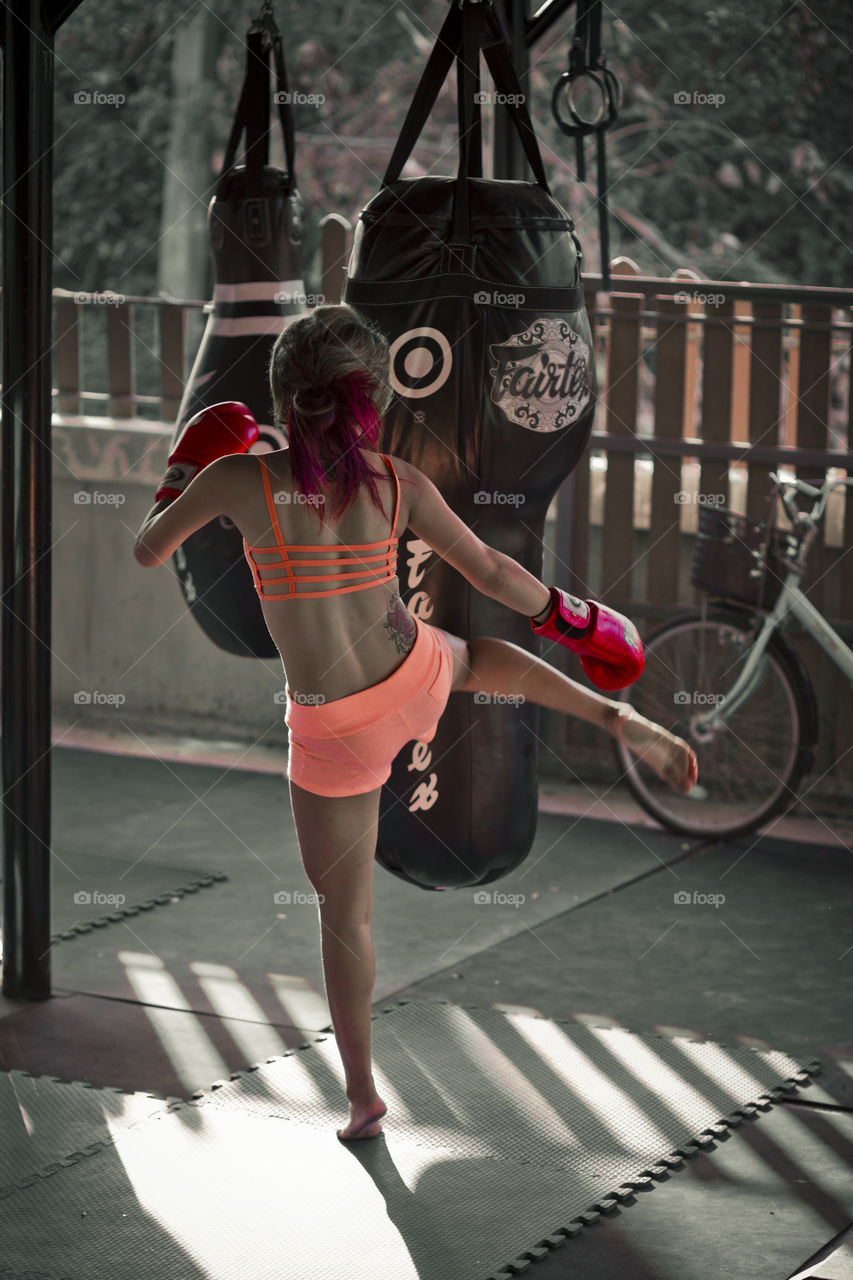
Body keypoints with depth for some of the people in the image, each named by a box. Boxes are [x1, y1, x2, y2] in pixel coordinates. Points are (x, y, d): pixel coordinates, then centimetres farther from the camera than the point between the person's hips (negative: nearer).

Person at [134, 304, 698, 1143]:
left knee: (343, 910, 14)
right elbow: (490, 573, 0)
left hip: (333, 731, -3)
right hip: (415, 679, 3)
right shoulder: (397, 483, -9)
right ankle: (625, 724, 29)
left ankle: (362, 1096, 24)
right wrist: (578, 621, 15)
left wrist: (180, 474, 16)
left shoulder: (240, 478, -17)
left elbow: (148, 550, -2)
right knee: (480, 654, 40)